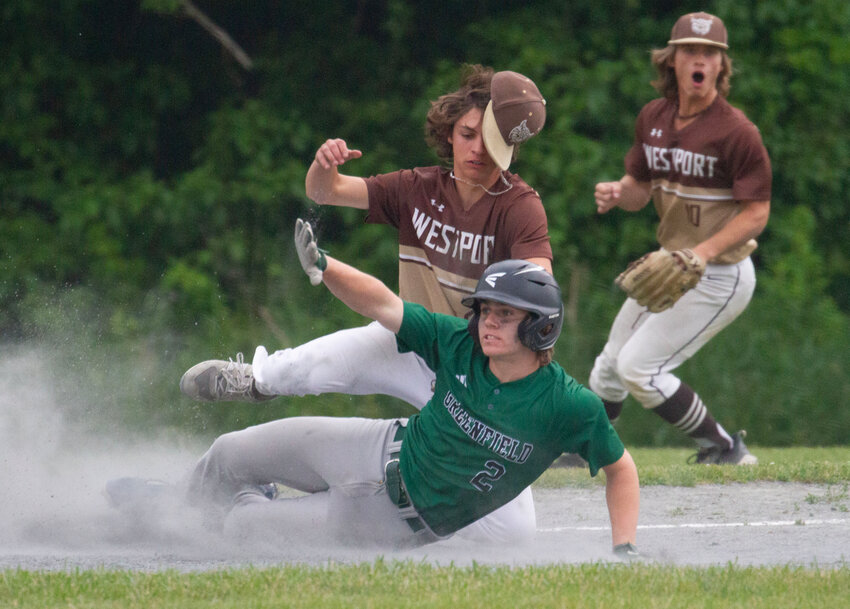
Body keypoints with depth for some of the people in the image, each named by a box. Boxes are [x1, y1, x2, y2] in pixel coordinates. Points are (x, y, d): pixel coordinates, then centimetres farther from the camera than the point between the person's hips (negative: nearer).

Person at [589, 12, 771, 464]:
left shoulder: (737, 132, -20)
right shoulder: (653, 117, 2)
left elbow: (757, 212, -19)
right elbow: (639, 190, 11)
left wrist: (704, 251, -32)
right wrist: (616, 194, -13)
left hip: (720, 276, -8)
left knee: (639, 367, -13)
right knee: (612, 363, 18)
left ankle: (725, 449, -2)